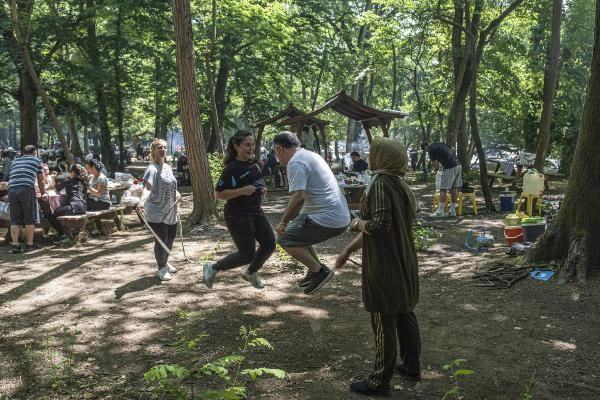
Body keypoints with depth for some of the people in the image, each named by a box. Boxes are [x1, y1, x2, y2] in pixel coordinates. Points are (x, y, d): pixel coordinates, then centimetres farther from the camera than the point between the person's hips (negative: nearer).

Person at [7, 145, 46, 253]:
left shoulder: (15, 161, 27)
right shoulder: (37, 160, 17)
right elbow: (40, 180, 20)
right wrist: (43, 194, 34)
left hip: (12, 189, 4)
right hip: (27, 189, -4)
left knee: (15, 220, 7)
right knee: (30, 219, 5)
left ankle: (15, 244, 2)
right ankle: (29, 244, 7)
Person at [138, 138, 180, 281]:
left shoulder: (168, 167, 10)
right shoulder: (152, 169, -15)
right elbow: (147, 188, -30)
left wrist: (177, 193, 9)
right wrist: (142, 201, -47)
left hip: (170, 212, 8)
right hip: (156, 212, -8)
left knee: (170, 238, 18)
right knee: (161, 241, -4)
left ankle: (164, 263, 39)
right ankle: (161, 268, 16)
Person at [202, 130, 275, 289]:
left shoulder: (254, 163, 8)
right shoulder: (231, 168, -16)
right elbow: (218, 194, -18)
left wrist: (262, 191, 4)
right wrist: (242, 191, -26)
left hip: (256, 211, 8)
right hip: (237, 215, -8)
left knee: (269, 243, 1)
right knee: (247, 255, -7)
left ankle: (251, 273, 25)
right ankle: (212, 268, 13)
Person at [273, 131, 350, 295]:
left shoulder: (295, 162, -13)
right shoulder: (312, 155, 18)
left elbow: (298, 197, -25)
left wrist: (283, 222, -11)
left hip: (328, 220, -10)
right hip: (341, 217, 10)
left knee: (284, 238, -1)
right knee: (297, 231, 25)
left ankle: (319, 271, -3)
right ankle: (316, 269, 25)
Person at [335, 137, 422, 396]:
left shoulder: (380, 183, -19)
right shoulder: (399, 184, 10)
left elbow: (379, 225, -27)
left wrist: (357, 223, -6)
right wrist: (348, 251, 14)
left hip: (385, 266, -9)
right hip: (403, 262, 9)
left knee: (384, 323, 2)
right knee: (404, 315, 21)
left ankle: (380, 381, 15)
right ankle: (412, 366, 35)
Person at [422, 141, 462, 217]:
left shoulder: (431, 150, -3)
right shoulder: (441, 144, 20)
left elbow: (436, 165, -6)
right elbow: (451, 150, 22)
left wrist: (435, 170, 16)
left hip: (449, 168, -8)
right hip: (458, 165, 8)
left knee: (443, 189, -2)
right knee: (454, 188, 12)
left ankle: (440, 211, 0)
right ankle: (452, 211, 17)